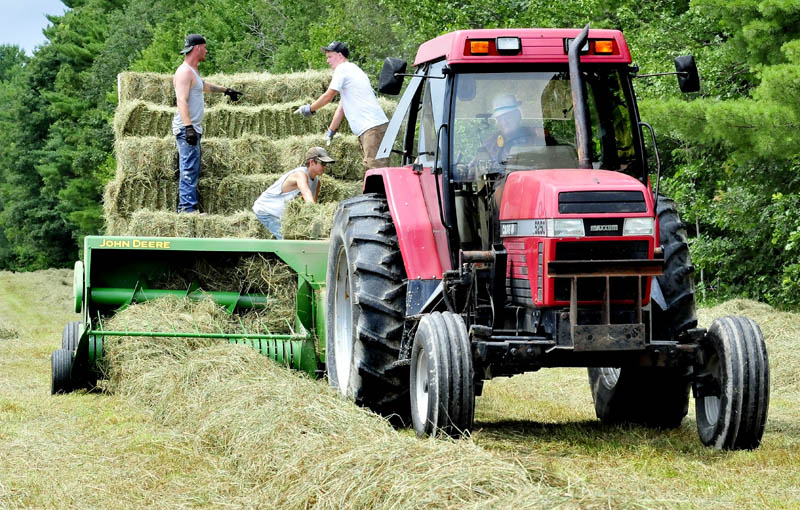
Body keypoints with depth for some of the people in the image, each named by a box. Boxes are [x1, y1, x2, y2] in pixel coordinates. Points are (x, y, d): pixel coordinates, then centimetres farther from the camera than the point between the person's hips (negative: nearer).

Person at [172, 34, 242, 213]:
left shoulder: (193, 71, 19)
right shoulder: (185, 72, -13)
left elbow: (205, 85, 41)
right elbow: (182, 101, -23)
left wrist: (226, 90, 52)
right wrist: (189, 127, -30)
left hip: (193, 129, 11)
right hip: (186, 129, -11)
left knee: (192, 170, 10)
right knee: (189, 169, -13)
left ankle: (185, 207, 12)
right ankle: (187, 207, -15)